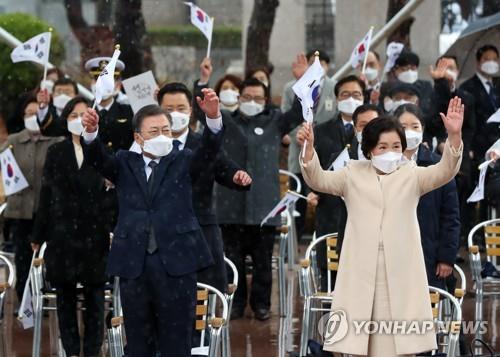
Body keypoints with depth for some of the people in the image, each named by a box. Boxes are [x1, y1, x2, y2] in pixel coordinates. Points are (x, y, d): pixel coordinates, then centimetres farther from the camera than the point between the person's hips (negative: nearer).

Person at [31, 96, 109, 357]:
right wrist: (38, 235, 6)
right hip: (62, 235, 2)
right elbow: (46, 195, 7)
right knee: (65, 296, 7)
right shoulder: (56, 153, 7)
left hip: (94, 235, -2)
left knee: (94, 297, 3)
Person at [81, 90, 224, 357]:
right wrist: (91, 132, -28)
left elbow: (209, 149, -8)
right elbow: (97, 158, -6)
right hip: (133, 264, 1)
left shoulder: (183, 162, 9)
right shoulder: (125, 164, 11)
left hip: (176, 263, -1)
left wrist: (213, 116, -29)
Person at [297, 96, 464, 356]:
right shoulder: (353, 174, 11)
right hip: (361, 271, 0)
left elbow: (444, 171, -5)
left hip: (401, 271, 0)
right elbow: (318, 180, -1)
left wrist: (454, 135, -24)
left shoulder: (411, 175, 10)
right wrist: (309, 147, -21)